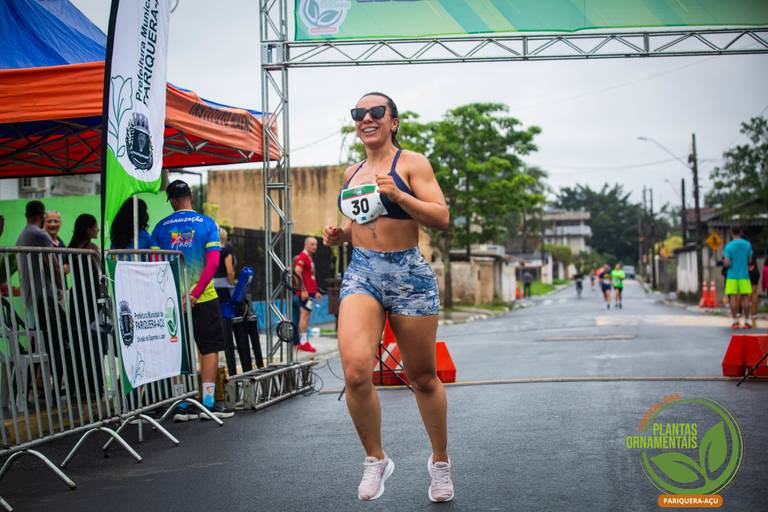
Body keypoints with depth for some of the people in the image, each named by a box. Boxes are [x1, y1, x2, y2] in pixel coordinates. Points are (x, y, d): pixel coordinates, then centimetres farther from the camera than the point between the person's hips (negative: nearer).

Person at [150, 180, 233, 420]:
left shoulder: (161, 227, 3)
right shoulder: (207, 223, -2)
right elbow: (213, 263, -12)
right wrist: (195, 293, -13)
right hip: (203, 298, -2)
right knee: (209, 347, 6)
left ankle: (182, 405, 9)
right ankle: (209, 403, 4)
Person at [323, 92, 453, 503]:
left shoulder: (411, 163, -2)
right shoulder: (352, 173, 15)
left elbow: (442, 218, -9)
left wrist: (398, 195, -21)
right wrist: (340, 233, 8)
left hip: (409, 275, -3)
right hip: (361, 273, 4)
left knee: (423, 378, 8)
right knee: (355, 372, -18)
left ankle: (440, 462, 29)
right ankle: (375, 460, 3)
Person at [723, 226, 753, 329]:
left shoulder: (729, 246, -7)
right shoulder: (747, 244, 0)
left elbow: (726, 263, -12)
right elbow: (749, 260, 9)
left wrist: (724, 263, 10)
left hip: (732, 276, -2)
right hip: (744, 275, 2)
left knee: (733, 298, 2)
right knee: (745, 298, 6)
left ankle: (735, 321, 0)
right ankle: (746, 321, 6)